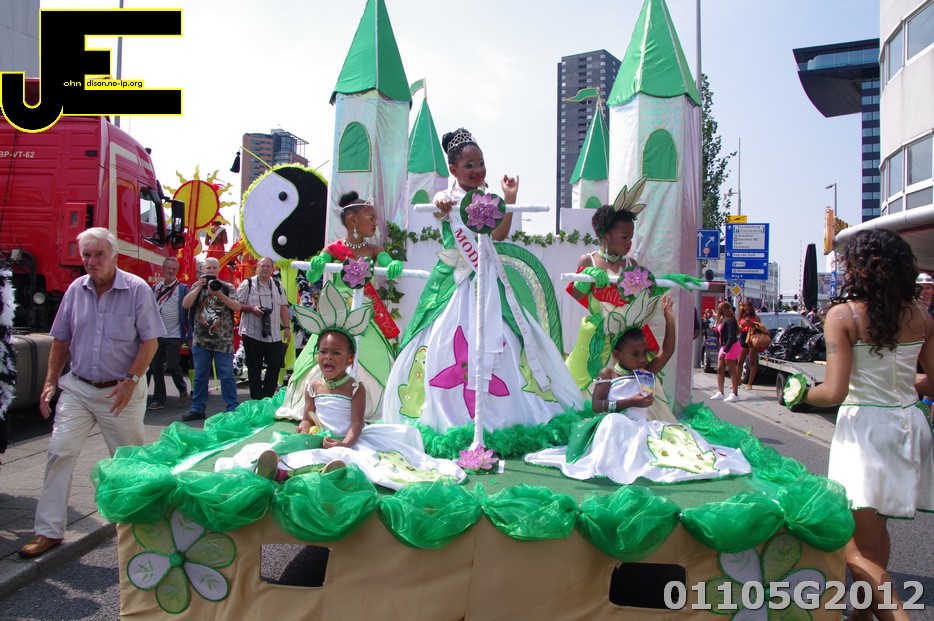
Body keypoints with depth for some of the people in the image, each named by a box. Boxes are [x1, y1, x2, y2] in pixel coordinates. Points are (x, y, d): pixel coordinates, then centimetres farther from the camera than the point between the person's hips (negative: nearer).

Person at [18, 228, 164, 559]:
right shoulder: (76, 289, 3)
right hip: (77, 388, 4)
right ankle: (48, 530, 9)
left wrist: (130, 380, -18)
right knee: (60, 453, -2)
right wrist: (50, 382, 5)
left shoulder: (137, 289, -9)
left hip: (120, 391, -3)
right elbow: (61, 340, 11)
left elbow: (150, 341, -10)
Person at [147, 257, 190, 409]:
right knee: (156, 368, 7)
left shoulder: (183, 289, -3)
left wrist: (190, 335, -9)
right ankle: (159, 400, 16)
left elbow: (188, 311, -5)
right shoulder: (155, 288, 10)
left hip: (173, 336, -5)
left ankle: (183, 390, 22)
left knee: (173, 367, -4)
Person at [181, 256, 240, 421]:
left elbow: (237, 307, -9)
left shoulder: (227, 287, 3)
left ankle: (232, 409, 7)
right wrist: (199, 287, -13)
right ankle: (197, 409, 19)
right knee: (200, 376, 10)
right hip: (201, 340, 2)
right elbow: (185, 305, -5)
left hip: (223, 341, -2)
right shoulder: (197, 286, 9)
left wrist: (219, 294, -19)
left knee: (227, 376, 0)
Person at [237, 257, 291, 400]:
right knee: (254, 370, 4)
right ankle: (256, 399, 13)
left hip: (274, 335, 4)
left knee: (276, 365, 3)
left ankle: (267, 397, 17)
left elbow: (283, 307, 13)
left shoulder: (278, 285, 12)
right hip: (252, 334, -4)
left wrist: (287, 327, 7)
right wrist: (252, 309, -16)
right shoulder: (247, 284, 0)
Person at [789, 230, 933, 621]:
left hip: (864, 427, -7)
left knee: (858, 551, 1)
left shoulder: (843, 314, -12)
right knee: (874, 530, 25)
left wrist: (800, 394, 1)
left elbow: (835, 392, -18)